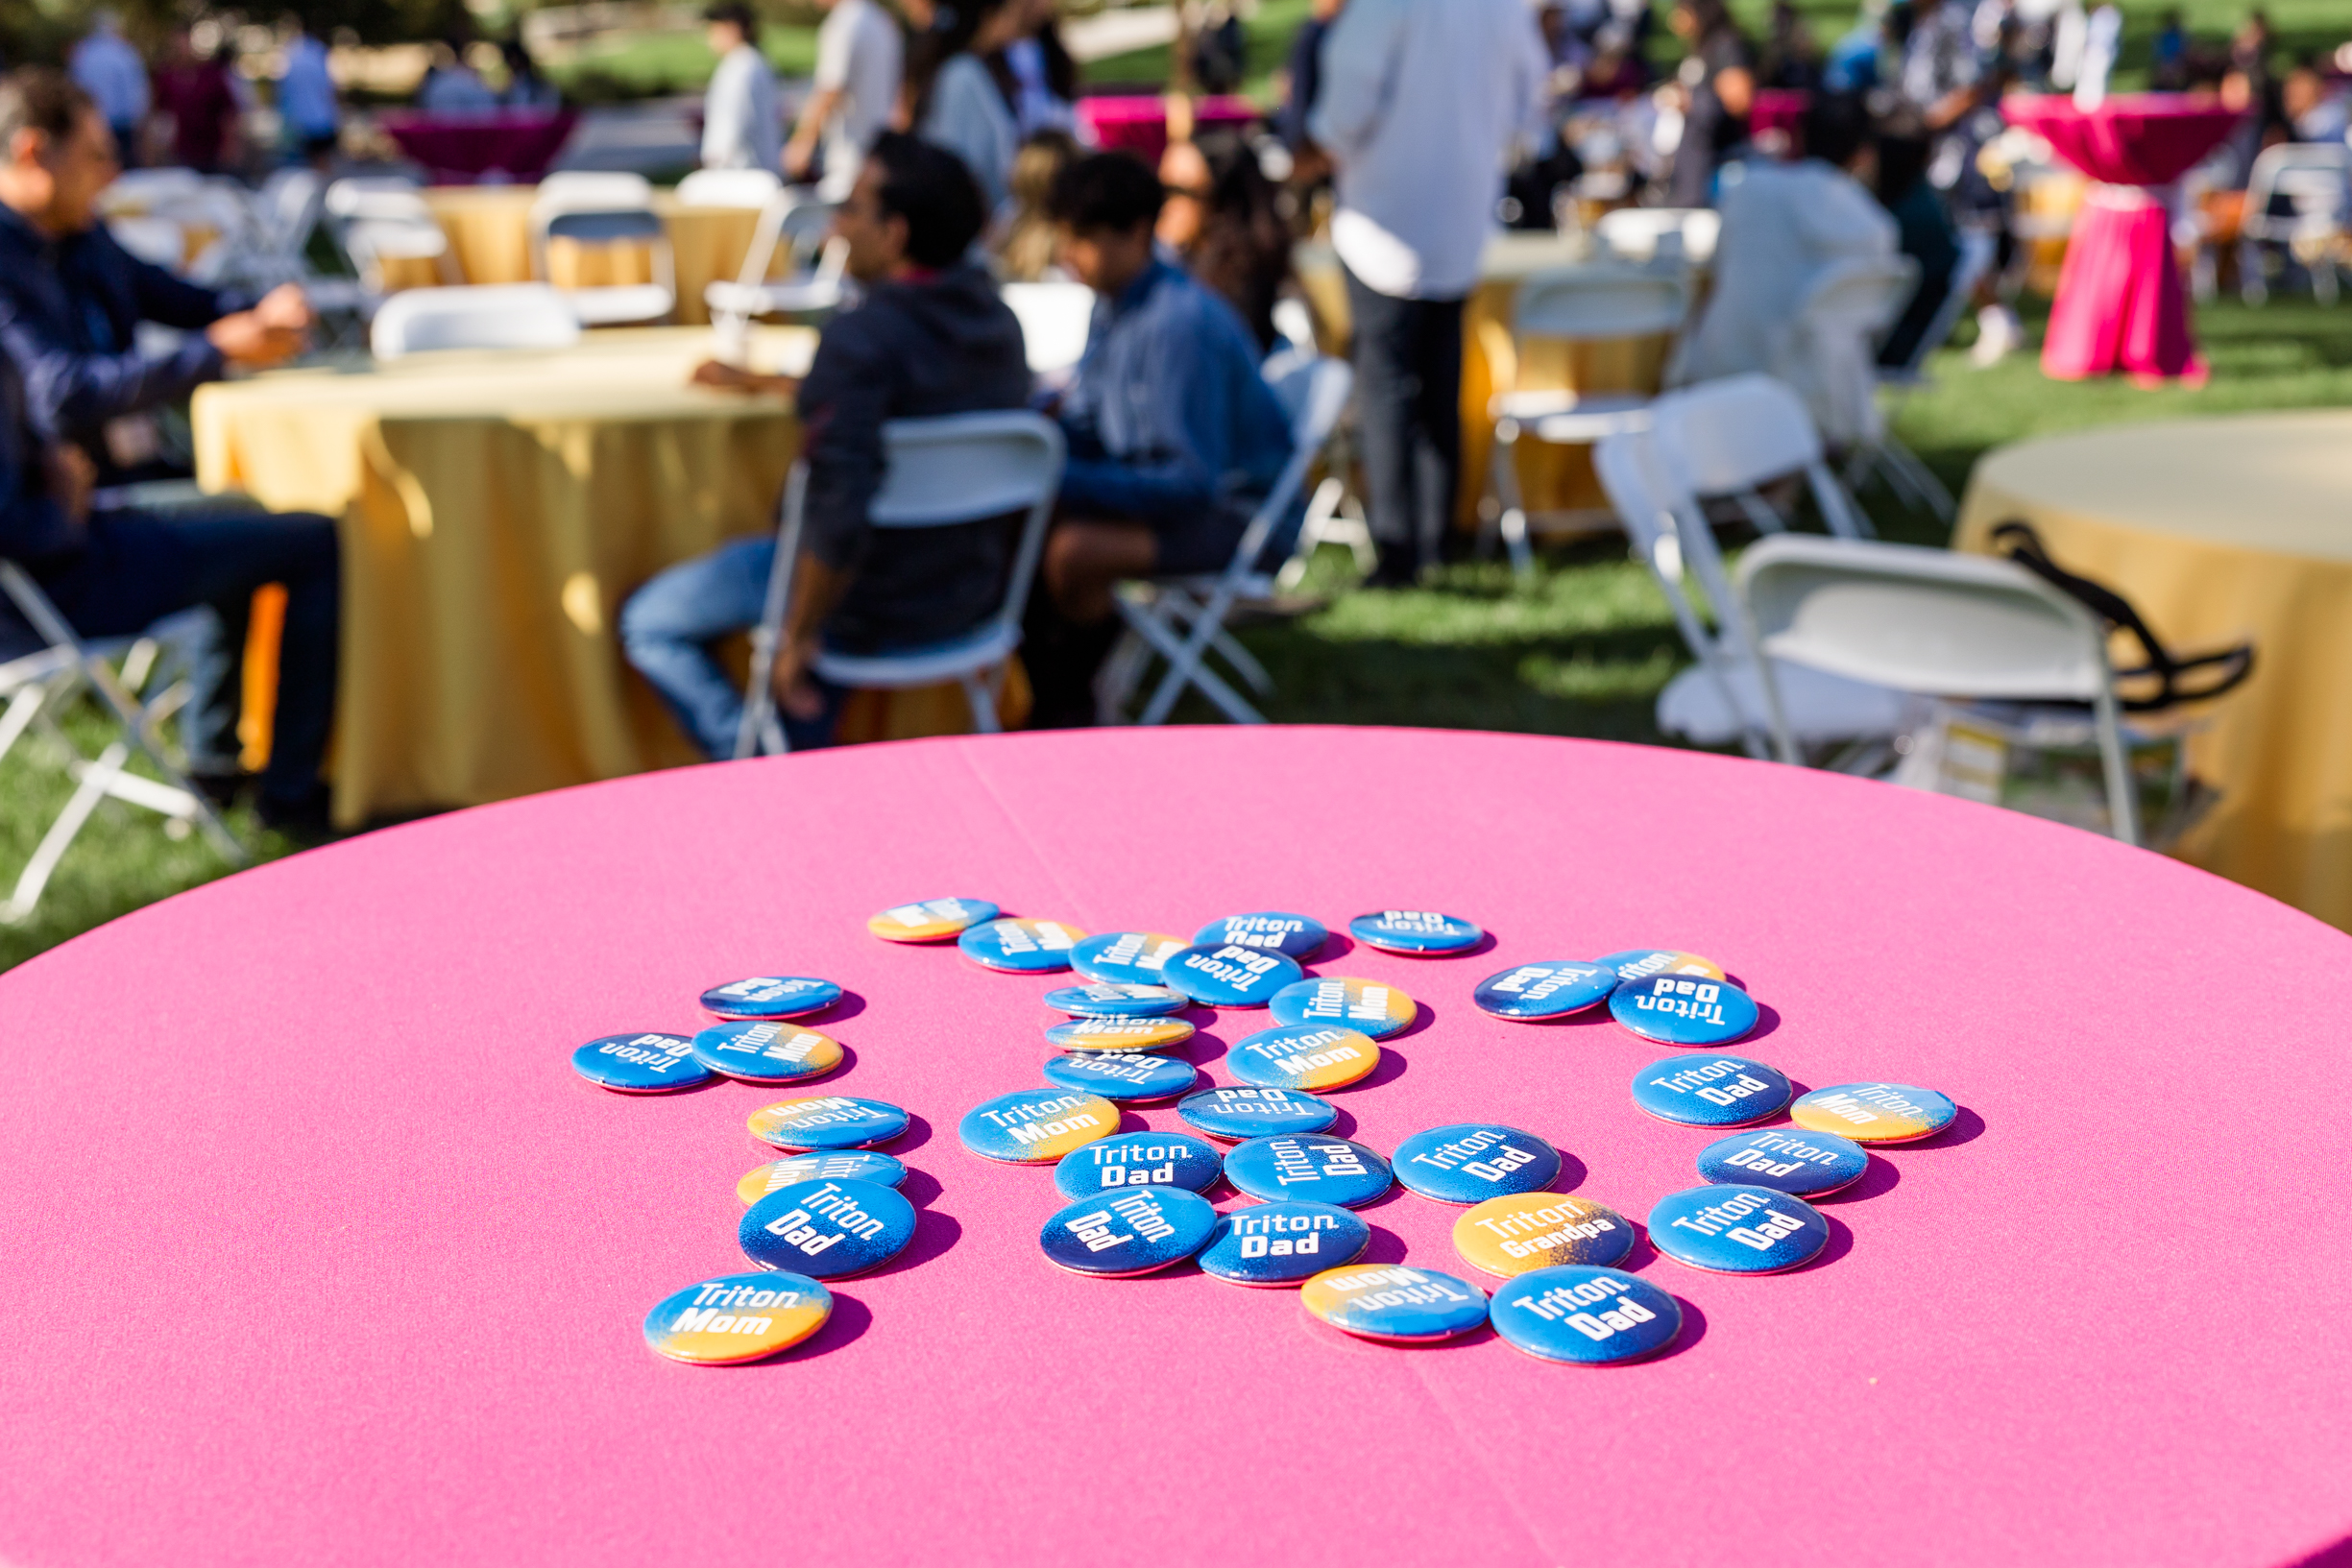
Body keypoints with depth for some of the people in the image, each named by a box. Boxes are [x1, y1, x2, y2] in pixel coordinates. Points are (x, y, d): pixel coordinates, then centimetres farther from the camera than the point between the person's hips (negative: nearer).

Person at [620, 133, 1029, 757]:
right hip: (976, 592, 8)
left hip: (878, 610, -8)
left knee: (647, 625, 11)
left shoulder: (861, 337, -25)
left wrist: (798, 639, -18)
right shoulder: (995, 317, 2)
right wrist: (763, 383, 28)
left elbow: (838, 514, -31)